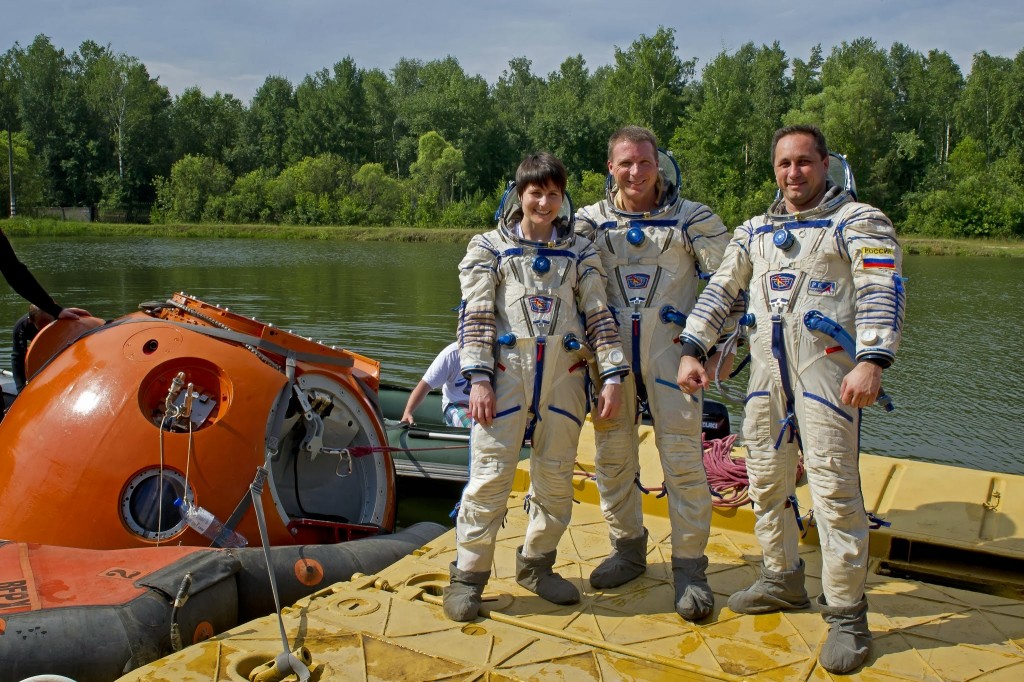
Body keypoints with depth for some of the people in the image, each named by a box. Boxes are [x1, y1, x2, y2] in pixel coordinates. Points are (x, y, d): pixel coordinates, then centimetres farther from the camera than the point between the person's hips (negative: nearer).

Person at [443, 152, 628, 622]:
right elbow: (475, 316, 1)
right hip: (507, 373, -2)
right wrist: (478, 378, -9)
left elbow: (598, 315, 10)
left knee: (556, 478, 8)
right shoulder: (489, 247, 8)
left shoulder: (580, 252, 14)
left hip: (564, 376, 3)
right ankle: (468, 575, 6)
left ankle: (535, 565, 25)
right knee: (490, 474, -6)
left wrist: (611, 375, 1)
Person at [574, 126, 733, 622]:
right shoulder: (590, 221, 8)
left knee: (683, 455, -4)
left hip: (670, 346, -2)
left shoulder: (691, 219, 2)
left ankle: (689, 566, 9)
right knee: (612, 454, 8)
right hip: (611, 348, 3)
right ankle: (627, 549, 26)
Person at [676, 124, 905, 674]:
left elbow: (882, 293, -12)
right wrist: (691, 350, 5)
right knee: (765, 481, 13)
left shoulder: (858, 221, 0)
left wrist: (872, 360, -26)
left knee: (834, 489, -8)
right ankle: (782, 581, 32)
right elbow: (720, 290, 17)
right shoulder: (756, 231, 18)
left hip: (827, 370, -6)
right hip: (766, 373, 6)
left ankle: (846, 614, 4)